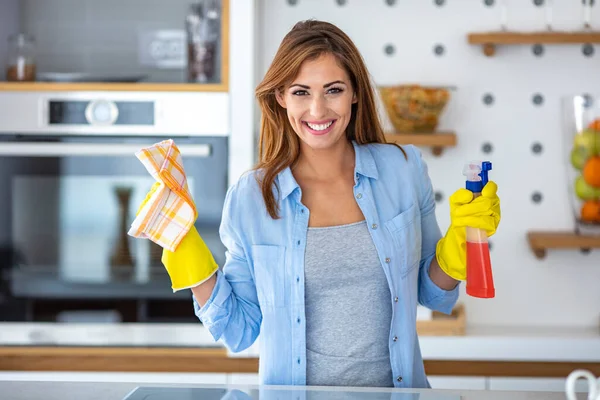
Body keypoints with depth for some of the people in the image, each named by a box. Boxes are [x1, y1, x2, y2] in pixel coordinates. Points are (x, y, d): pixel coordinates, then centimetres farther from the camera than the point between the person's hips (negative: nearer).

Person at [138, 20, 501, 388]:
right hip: (294, 389, 0)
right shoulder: (250, 198, -4)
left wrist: (461, 238, -5)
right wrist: (192, 268, -8)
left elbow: (435, 297, 11)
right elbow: (239, 331, 4)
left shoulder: (404, 170, -1)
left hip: (397, 386, 1)